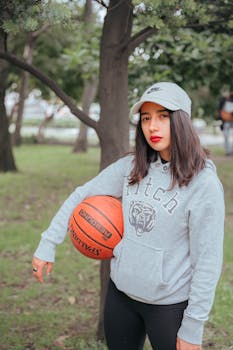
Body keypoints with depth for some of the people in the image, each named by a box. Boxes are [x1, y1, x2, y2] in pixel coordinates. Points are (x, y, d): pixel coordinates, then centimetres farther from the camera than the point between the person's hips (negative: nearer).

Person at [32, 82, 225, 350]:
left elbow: (207, 262, -15)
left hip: (169, 305, -5)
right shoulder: (132, 167, -2)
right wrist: (47, 245, 1)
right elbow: (82, 195, 6)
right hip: (120, 292, 5)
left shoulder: (204, 183, -17)